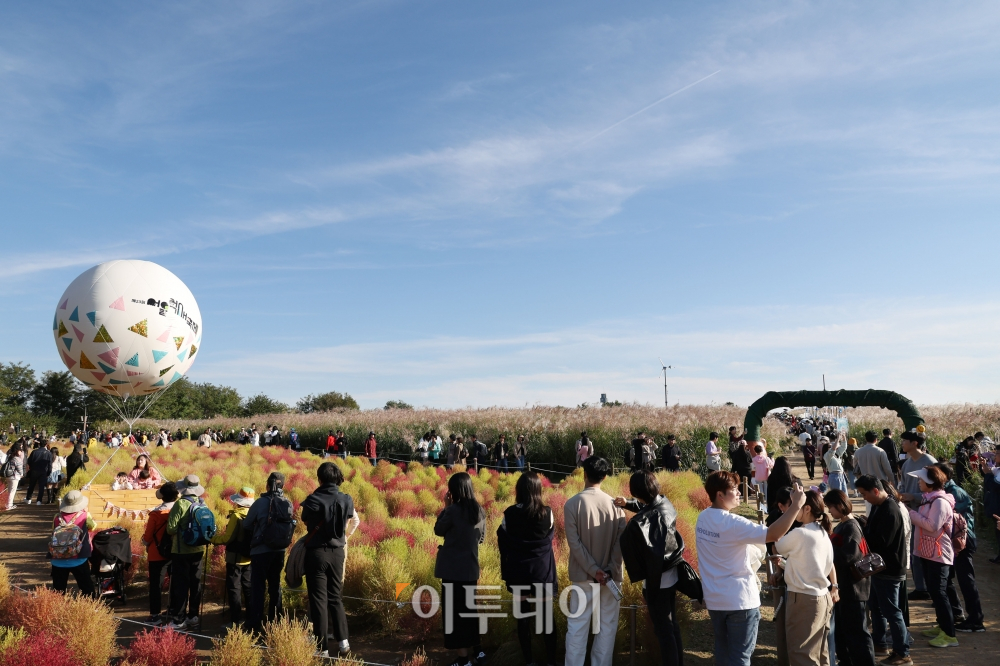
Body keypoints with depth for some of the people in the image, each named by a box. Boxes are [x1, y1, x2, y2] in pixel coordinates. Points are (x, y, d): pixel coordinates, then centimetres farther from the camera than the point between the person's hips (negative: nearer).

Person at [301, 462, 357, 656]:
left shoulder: (313, 500, -13)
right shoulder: (347, 500, -4)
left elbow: (306, 522, 5)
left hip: (317, 553, -3)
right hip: (337, 553, 3)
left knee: (319, 599, 4)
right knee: (335, 597, 17)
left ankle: (322, 647, 8)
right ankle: (343, 640, 13)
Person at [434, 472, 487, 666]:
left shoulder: (453, 510, -17)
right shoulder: (480, 511, 2)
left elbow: (438, 530, -2)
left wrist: (445, 507, 2)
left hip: (453, 568, -6)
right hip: (471, 567, 6)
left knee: (454, 610, 4)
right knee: (469, 608, 21)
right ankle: (478, 650, 27)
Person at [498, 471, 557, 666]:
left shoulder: (509, 514, -8)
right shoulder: (547, 513, -9)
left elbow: (503, 544, 0)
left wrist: (506, 570, 11)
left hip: (518, 571, 0)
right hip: (543, 570, 0)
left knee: (523, 617, 11)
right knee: (547, 617, 10)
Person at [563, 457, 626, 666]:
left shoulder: (572, 503, -8)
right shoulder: (615, 503, -3)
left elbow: (574, 542, -13)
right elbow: (621, 541, -8)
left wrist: (594, 570, -11)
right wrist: (611, 570, -9)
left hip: (584, 574, -1)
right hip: (610, 574, 1)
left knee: (578, 625, 7)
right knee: (607, 625, 12)